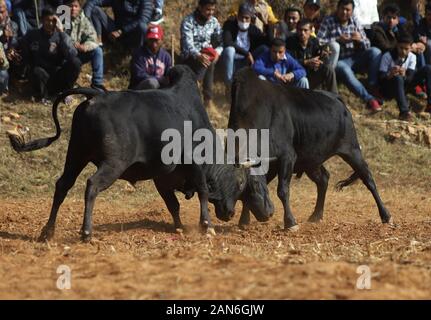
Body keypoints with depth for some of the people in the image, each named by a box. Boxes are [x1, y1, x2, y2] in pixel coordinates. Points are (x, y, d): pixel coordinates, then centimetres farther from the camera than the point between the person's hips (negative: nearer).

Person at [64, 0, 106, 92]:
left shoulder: (84, 20, 0)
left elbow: (92, 39, -9)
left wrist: (83, 46, -32)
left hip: (78, 55, 4)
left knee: (97, 50, -14)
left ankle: (97, 84, -11)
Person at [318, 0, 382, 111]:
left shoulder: (355, 22, 9)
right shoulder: (328, 22, -3)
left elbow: (367, 46, 9)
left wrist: (360, 39, -14)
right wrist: (337, 40, -18)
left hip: (354, 59, 4)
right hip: (339, 61, -4)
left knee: (375, 51, -19)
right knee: (345, 70, -38)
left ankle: (373, 88, -24)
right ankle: (369, 99, -42)